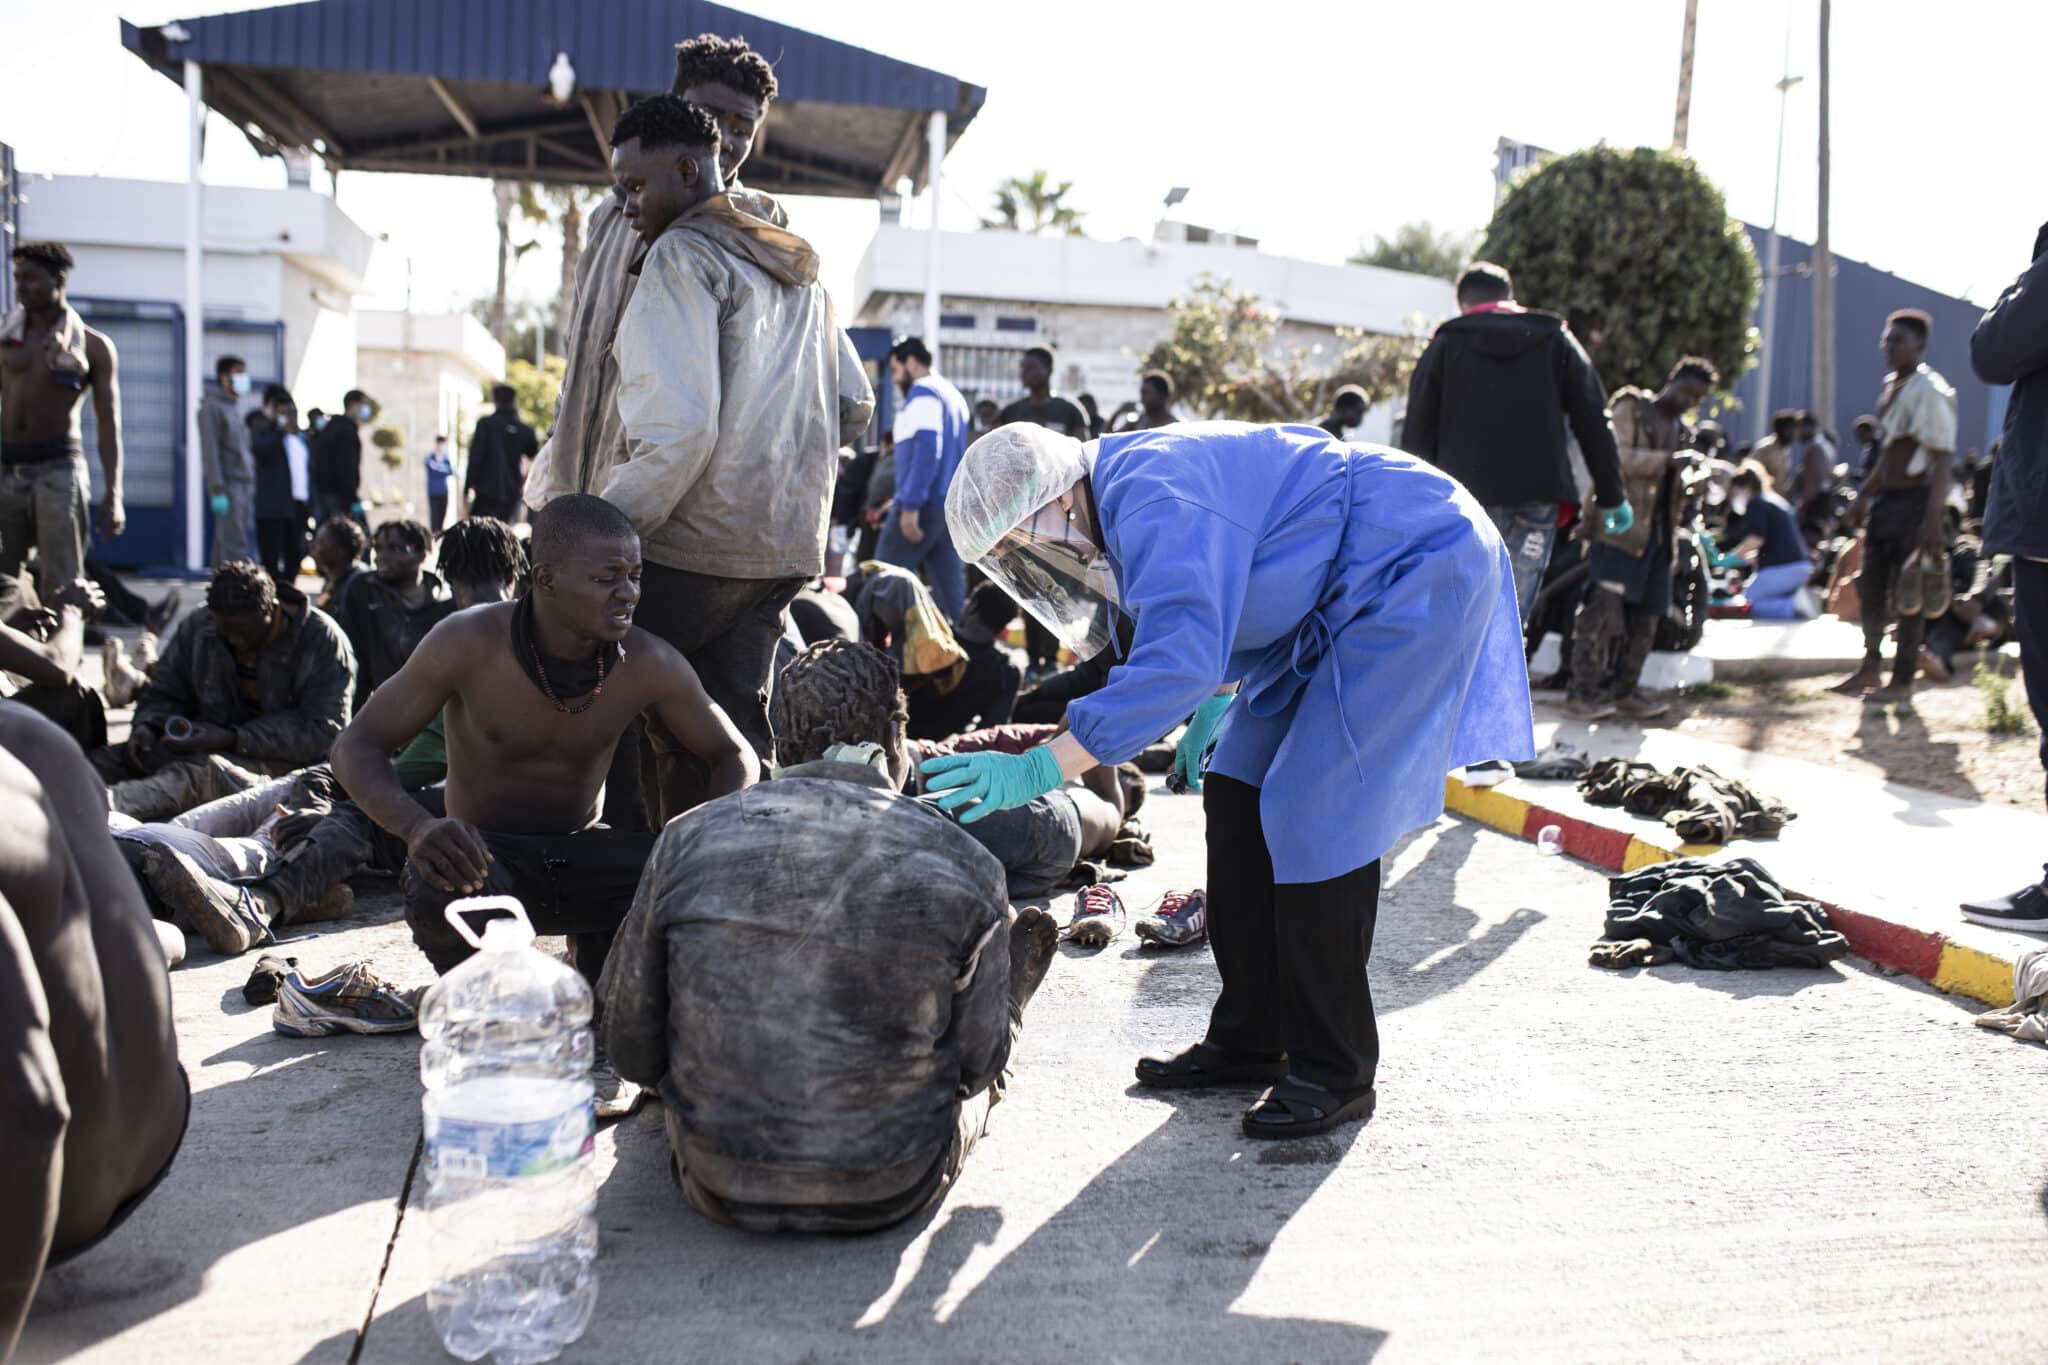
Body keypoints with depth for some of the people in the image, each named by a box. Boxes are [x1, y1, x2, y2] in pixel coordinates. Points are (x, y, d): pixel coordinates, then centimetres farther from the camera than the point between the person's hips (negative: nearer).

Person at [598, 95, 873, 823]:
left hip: (695, 544, -8)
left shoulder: (683, 256, -6)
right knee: (732, 728, 10)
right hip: (787, 547, 8)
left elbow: (678, 425, -18)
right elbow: (854, 406, 23)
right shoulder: (799, 270, 20)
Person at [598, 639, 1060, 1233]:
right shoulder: (961, 862, -12)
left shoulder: (688, 840, -9)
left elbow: (631, 1053, -2)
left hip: (720, 1184, 2)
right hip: (892, 1194, -1)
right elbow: (977, 1065, -1)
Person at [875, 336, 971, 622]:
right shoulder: (953, 395, 20)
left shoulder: (923, 394, -7)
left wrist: (910, 505, -22)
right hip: (951, 507, 9)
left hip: (924, 506, -9)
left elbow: (926, 449, -20)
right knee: (951, 590, 5)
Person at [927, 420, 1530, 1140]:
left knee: (1312, 815, -15)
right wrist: (1216, 705, 17)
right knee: (1238, 795, 5)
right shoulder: (1121, 499, 5)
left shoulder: (1154, 497, -27)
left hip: (1419, 568, -11)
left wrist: (1039, 769, -40)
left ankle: (1335, 1075, -3)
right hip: (1341, 596, 11)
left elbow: (1178, 659, -38)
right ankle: (1249, 1040, 14)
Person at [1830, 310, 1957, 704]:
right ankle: (1871, 669, 22)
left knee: (1907, 592, -2)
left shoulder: (1929, 391, -15)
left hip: (1915, 500, -9)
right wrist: (1865, 494, 21)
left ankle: (1903, 681, 6)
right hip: (1886, 499, 9)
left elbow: (1942, 460, -19)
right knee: (1871, 585, 12)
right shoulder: (1891, 387, 13)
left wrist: (1933, 517, -25)